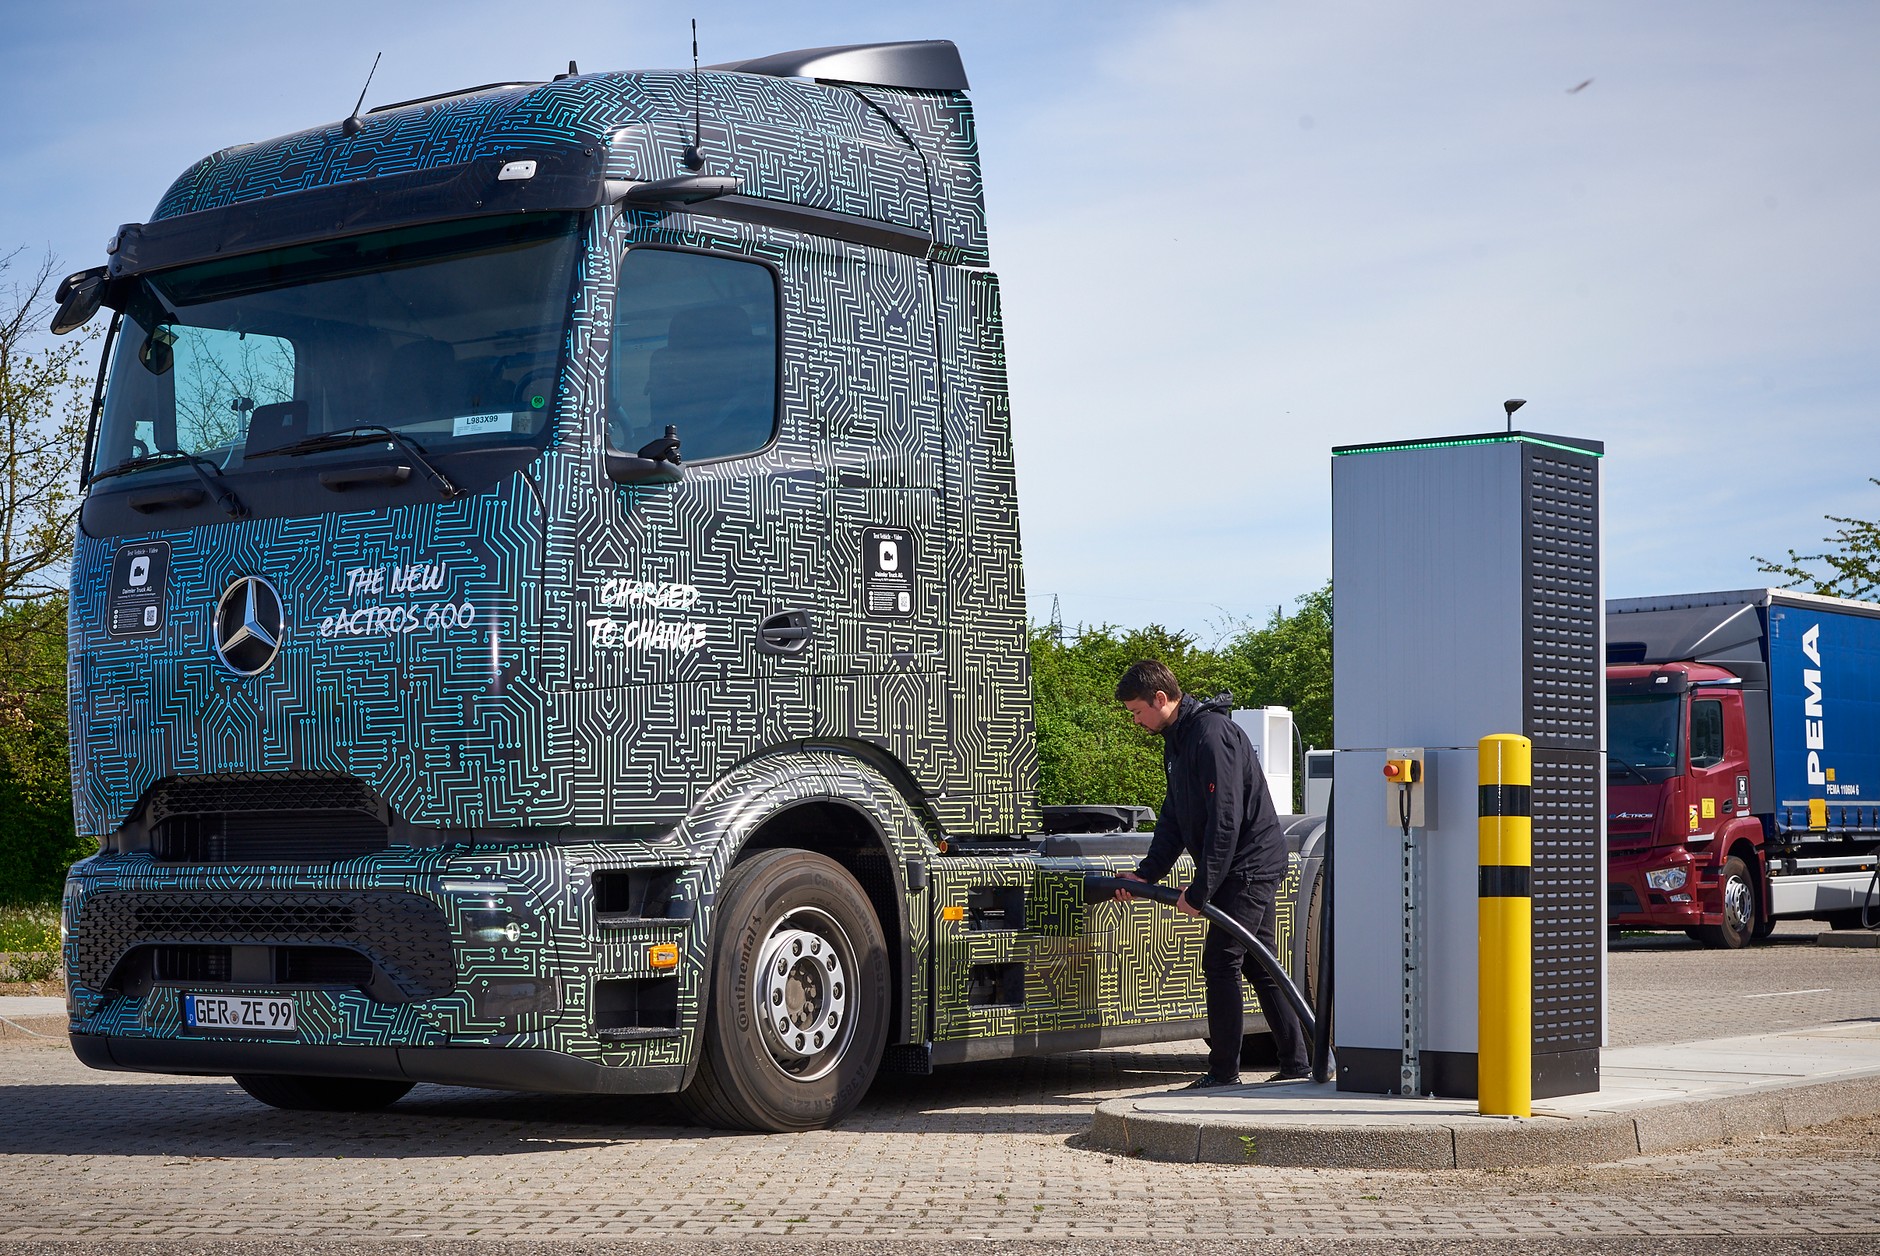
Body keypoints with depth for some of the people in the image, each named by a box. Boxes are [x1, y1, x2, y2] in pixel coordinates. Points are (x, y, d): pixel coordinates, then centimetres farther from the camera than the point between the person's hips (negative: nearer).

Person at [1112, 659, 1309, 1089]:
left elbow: (1225, 819, -24)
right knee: (1258, 966, 12)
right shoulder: (1176, 740, 12)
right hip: (1246, 869, 10)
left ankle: (1224, 1072, -4)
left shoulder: (1212, 735, -20)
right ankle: (1297, 1063, 17)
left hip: (1250, 864, -10)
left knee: (1221, 961, -9)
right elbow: (1174, 817, 17)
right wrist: (1146, 874, 6)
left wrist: (1200, 890, -22)